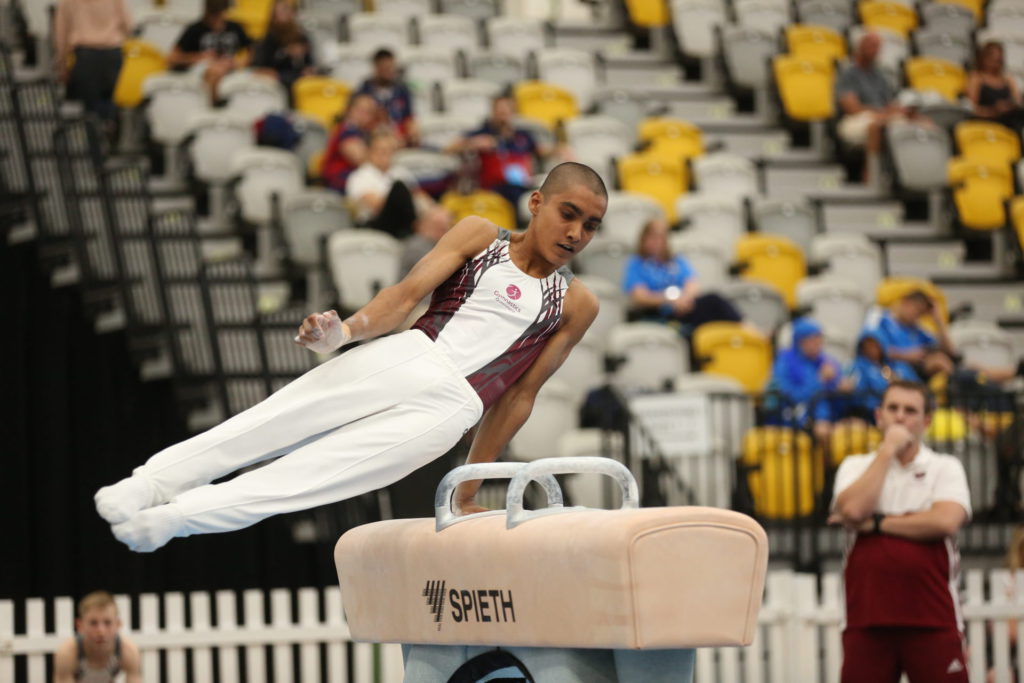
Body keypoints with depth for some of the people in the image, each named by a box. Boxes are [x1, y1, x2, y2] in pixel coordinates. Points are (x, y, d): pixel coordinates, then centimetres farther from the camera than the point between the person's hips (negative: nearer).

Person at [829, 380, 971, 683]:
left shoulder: (946, 468, 8)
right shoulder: (855, 466, 14)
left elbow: (945, 521, -11)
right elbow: (853, 509, -8)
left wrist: (875, 523, -6)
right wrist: (887, 450, -3)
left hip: (932, 619, -2)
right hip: (867, 618, 2)